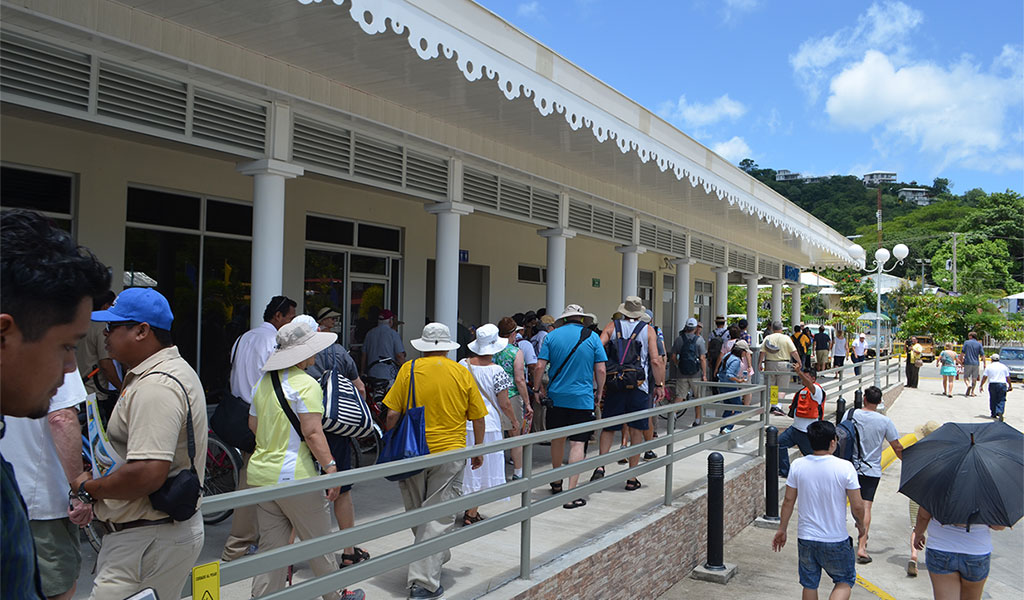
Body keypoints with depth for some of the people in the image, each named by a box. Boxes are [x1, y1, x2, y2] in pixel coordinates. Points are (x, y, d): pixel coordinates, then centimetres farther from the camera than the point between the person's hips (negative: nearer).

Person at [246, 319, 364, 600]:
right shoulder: (306, 384, -15)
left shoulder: (264, 382, 11)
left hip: (260, 473, 8)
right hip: (294, 476, -8)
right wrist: (331, 467, -18)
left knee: (271, 547, 13)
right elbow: (313, 433, -20)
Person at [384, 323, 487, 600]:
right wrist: (478, 450, 17)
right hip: (449, 453, -1)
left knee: (417, 514, 20)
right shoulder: (462, 373, 0)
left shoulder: (408, 370, -2)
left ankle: (436, 557, 38)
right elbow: (478, 418, 4)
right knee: (439, 517, 3)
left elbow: (392, 415, -5)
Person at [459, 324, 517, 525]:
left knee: (465, 467, 16)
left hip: (462, 424, 4)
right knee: (482, 466, 7)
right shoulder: (496, 371, -14)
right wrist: (514, 421, 8)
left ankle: (466, 509, 25)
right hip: (487, 426, -4)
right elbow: (504, 404, -9)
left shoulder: (462, 365, -2)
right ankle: (471, 514, 11)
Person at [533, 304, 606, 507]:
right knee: (577, 443, -3)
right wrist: (599, 392, 10)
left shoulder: (552, 336, 1)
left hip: (556, 397, 3)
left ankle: (556, 483, 35)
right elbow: (601, 370, -4)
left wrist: (537, 389, 10)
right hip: (582, 399, -2)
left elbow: (539, 367, -4)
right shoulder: (592, 337, -2)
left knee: (557, 440, 18)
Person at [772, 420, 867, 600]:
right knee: (844, 581, 18)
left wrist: (782, 530, 11)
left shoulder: (798, 465, -8)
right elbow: (857, 506, -11)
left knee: (809, 585, 18)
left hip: (805, 538, 3)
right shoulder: (845, 467, -16)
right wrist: (860, 525, 11)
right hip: (836, 541, -2)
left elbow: (789, 501, -1)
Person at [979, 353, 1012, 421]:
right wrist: (1010, 386, 18)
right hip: (1002, 384, 0)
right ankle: (1000, 411, -22)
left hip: (992, 384, 0)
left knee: (993, 400, 11)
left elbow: (984, 377, 3)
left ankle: (993, 414, 17)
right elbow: (1007, 377, 8)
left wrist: (981, 386, 7)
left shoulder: (989, 367, 6)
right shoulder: (1004, 366, 8)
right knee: (1001, 400, 1)